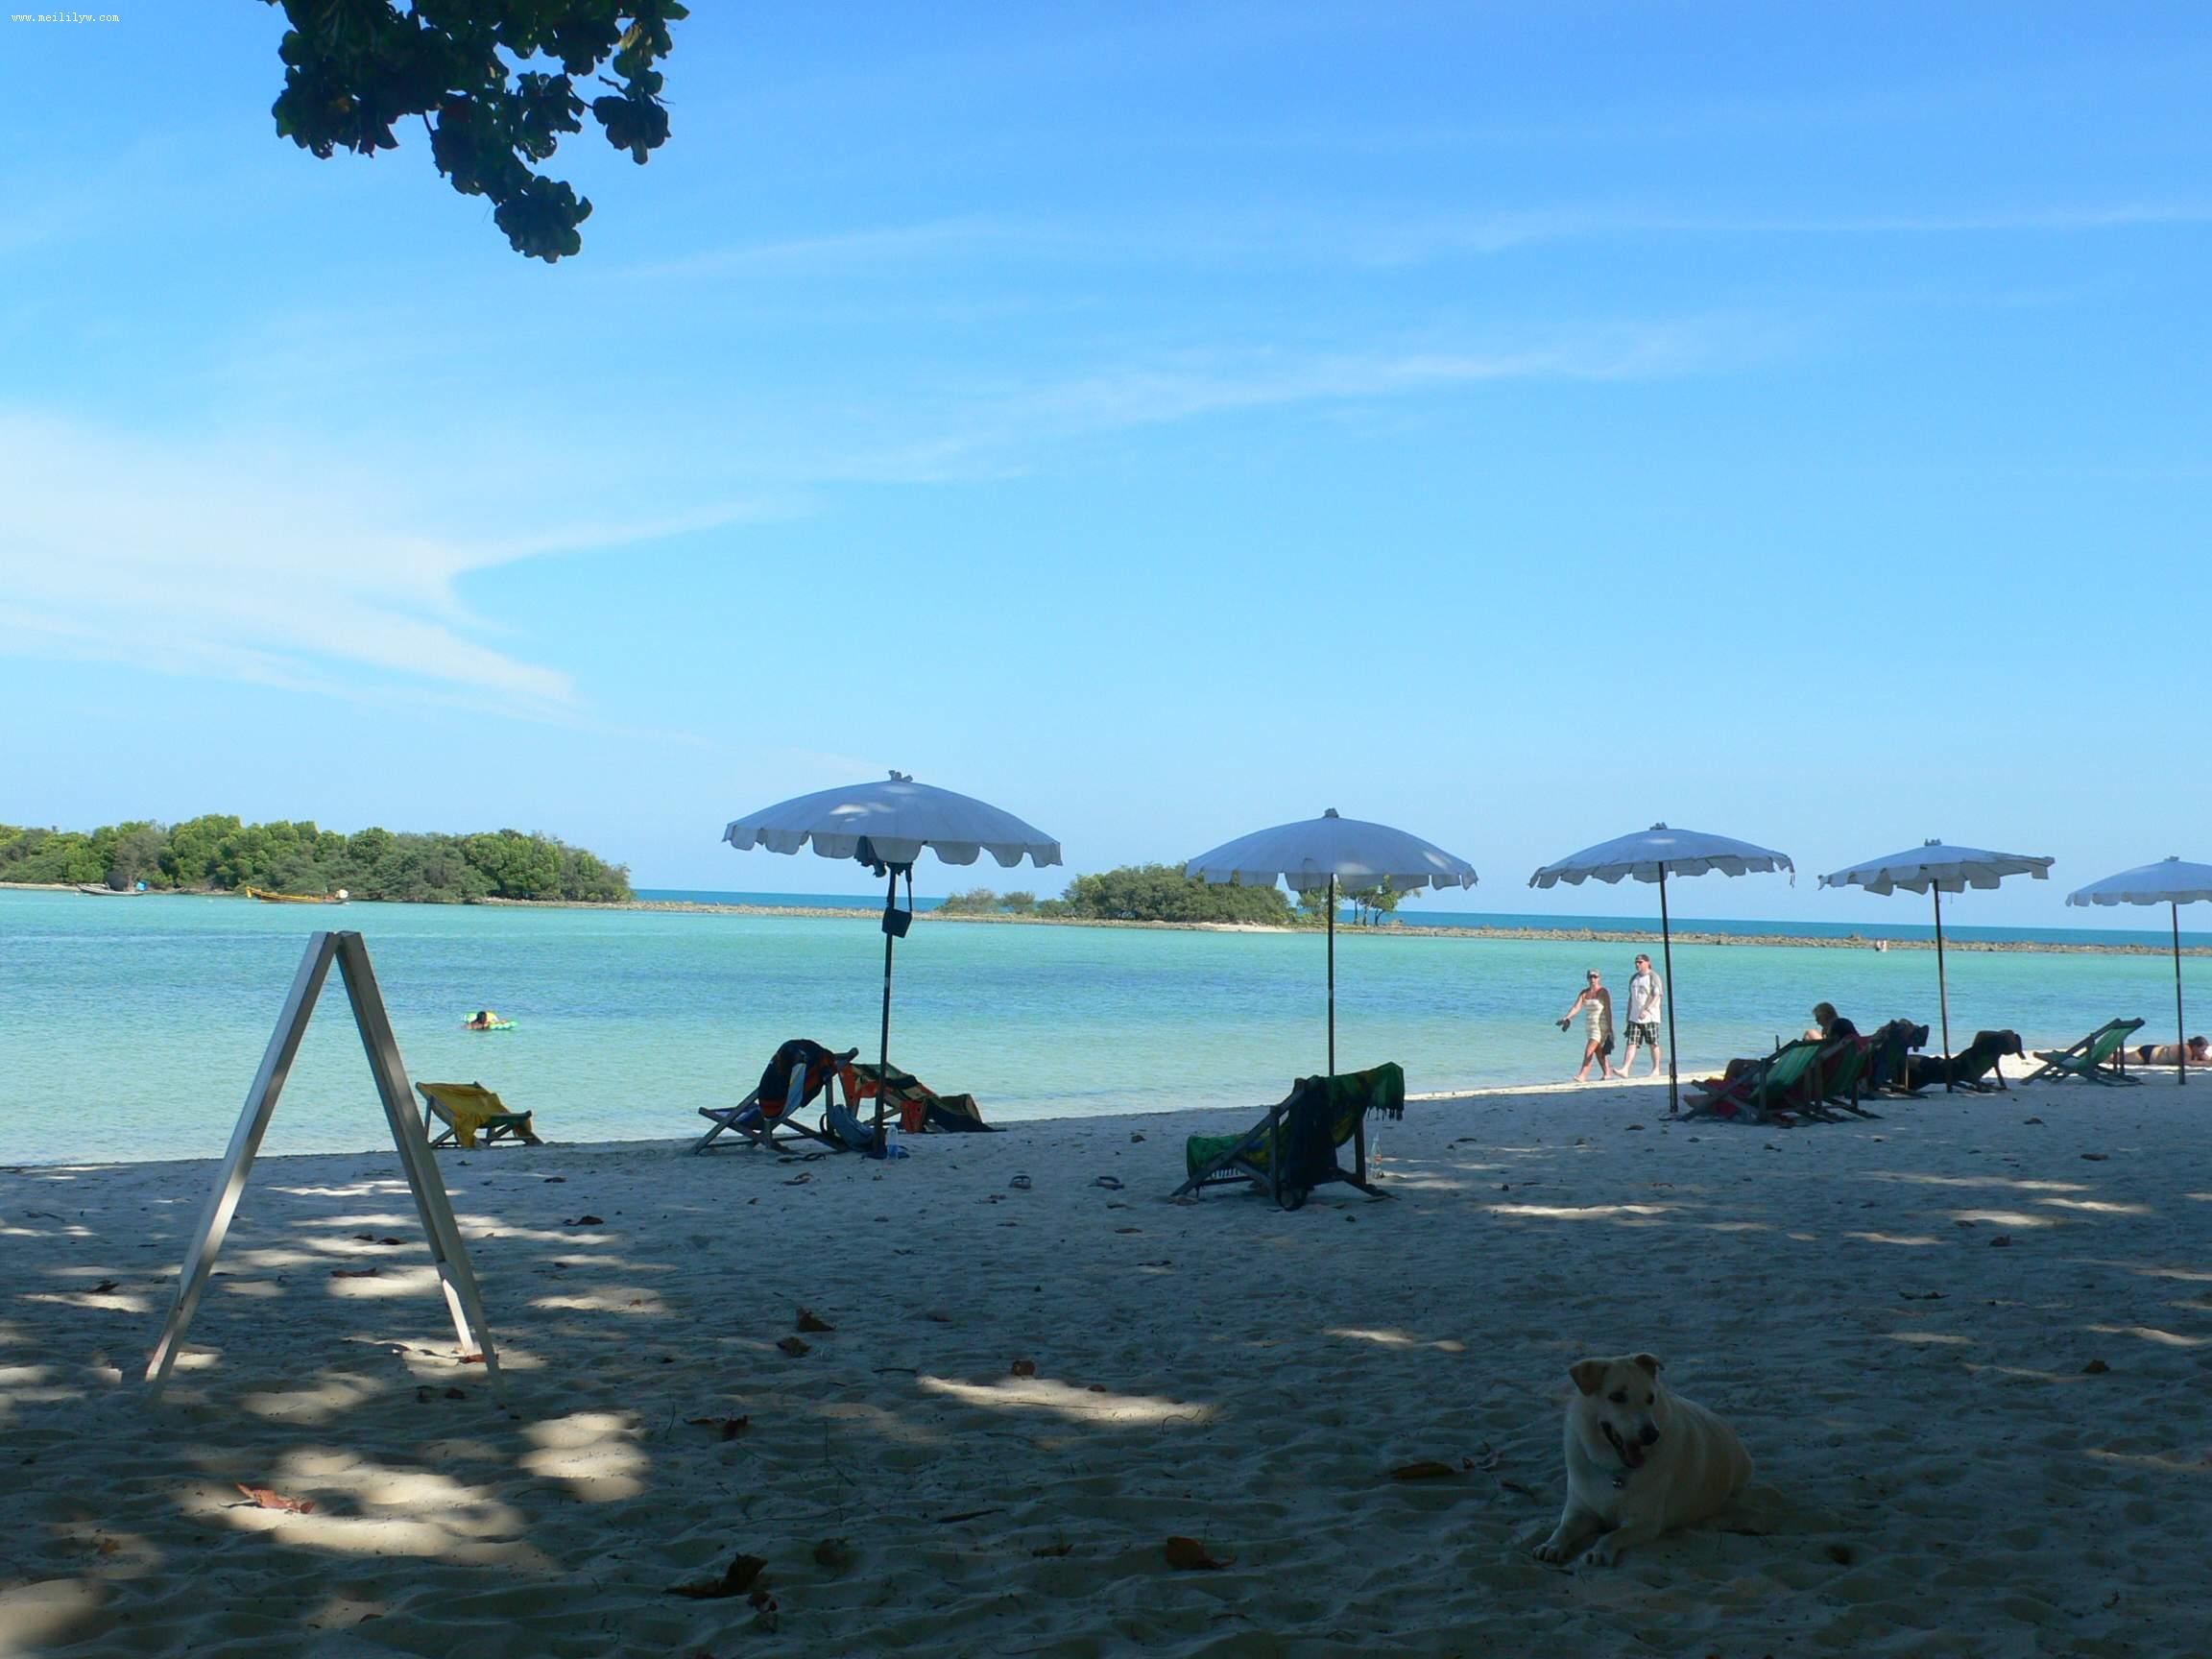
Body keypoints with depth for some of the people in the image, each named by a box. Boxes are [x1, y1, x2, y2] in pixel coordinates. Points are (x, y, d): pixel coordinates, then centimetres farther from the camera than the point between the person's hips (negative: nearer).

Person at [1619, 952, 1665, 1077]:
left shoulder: (1653, 977, -5)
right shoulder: (1633, 978, 15)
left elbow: (1657, 996, -15)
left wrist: (1646, 1010, -26)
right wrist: (1628, 1015, 17)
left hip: (1650, 1017, -5)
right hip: (1634, 1017, 5)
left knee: (1653, 1044, 3)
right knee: (1631, 1043, -5)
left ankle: (1656, 1070, 15)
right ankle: (1625, 1069, -14)